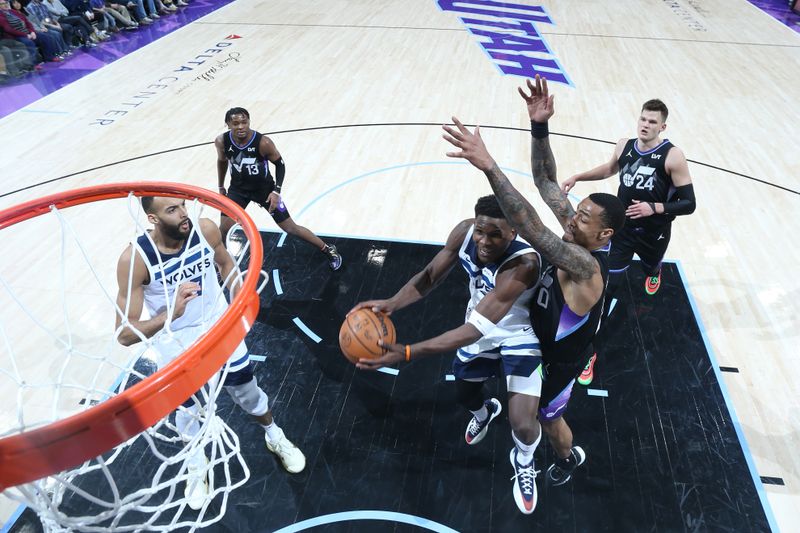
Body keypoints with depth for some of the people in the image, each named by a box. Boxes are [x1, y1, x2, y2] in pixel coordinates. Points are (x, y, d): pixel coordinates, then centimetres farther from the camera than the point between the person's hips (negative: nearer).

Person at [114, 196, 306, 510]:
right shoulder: (134, 259, -30)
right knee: (186, 410, 18)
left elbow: (225, 263, 4)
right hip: (177, 348, -2)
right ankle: (197, 465, 49)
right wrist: (170, 314, -44)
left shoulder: (205, 230, -22)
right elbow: (124, 334, -29)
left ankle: (274, 436, 48)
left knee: (247, 392, 18)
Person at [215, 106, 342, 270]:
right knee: (224, 229, -5)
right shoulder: (221, 142, -19)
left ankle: (328, 250, 19)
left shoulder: (263, 142, -30)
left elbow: (280, 164, -13)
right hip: (238, 188, 3)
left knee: (290, 228, 2)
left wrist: (277, 191, -22)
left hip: (264, 188, -2)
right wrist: (221, 187, 13)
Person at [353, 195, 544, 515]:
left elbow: (473, 330, -46)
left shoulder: (523, 264, -43)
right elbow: (429, 277, -14)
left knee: (523, 425, -14)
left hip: (519, 335, -5)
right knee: (464, 394, 24)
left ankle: (523, 462, 26)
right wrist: (392, 303, -34)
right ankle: (484, 413, 64)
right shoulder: (465, 232, -25)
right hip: (481, 326, 5)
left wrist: (406, 353, -53)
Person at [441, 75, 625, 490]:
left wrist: (488, 165, -66)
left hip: (560, 356, -7)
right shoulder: (577, 236, -18)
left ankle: (569, 458, 53)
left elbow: (533, 232, -58)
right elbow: (546, 180, -20)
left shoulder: (587, 267, -41)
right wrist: (539, 127, -37)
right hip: (541, 336, 7)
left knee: (545, 418, 21)